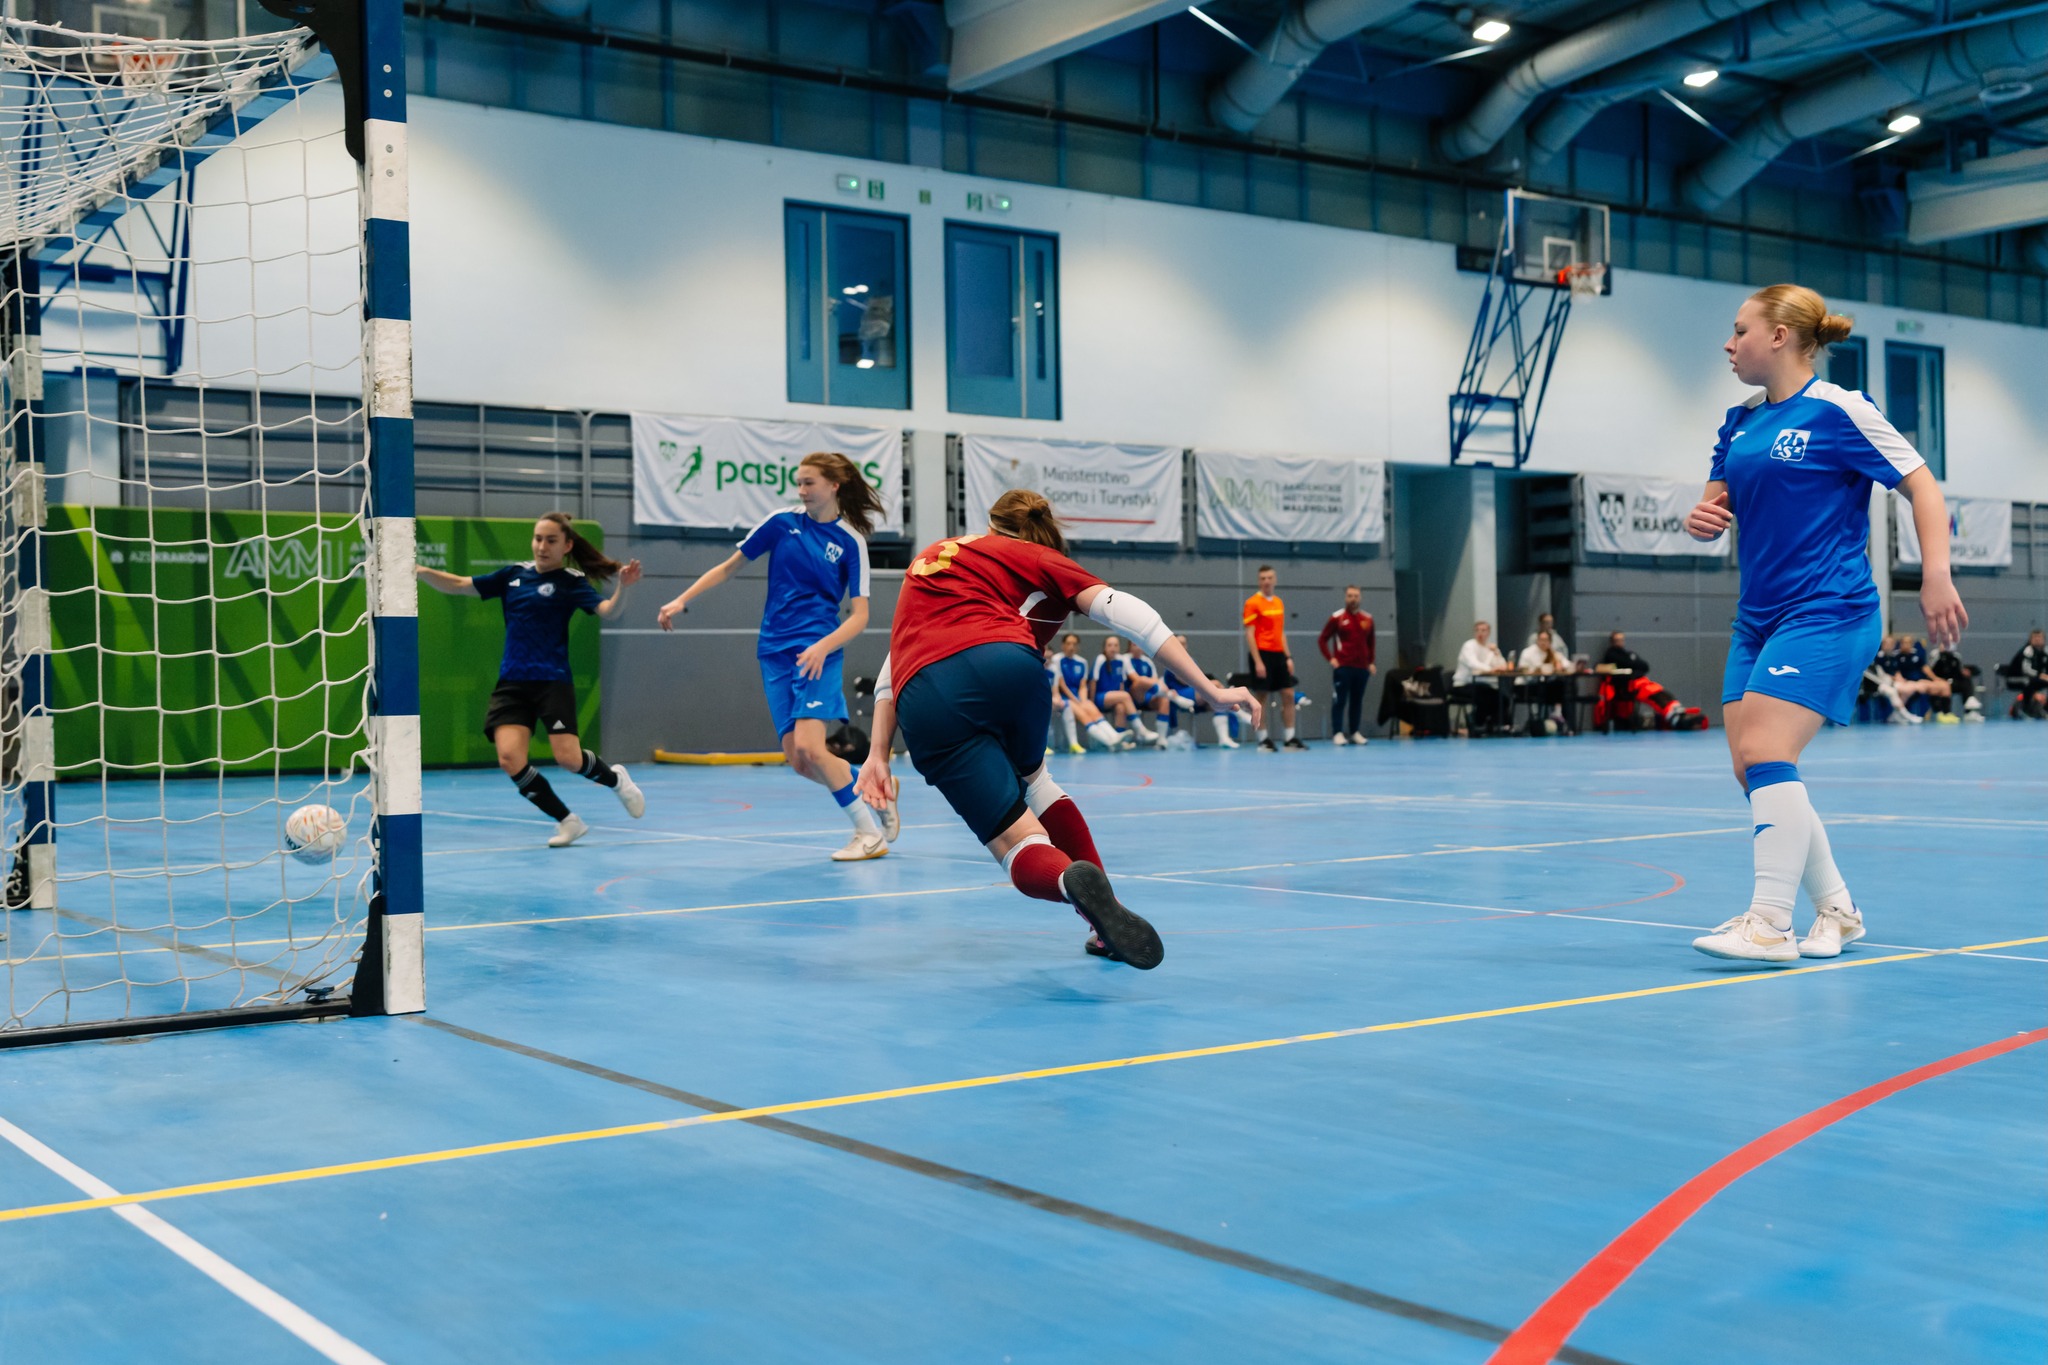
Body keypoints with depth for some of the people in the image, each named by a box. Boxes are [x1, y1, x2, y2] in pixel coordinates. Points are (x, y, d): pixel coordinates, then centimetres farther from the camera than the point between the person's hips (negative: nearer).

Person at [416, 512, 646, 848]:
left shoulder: (571, 581, -3)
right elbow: (460, 586, 16)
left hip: (552, 681, -4)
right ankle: (567, 821, 3)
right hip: (511, 683, 4)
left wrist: (623, 587, -38)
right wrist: (422, 571, 1)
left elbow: (608, 610, -19)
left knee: (568, 758, -13)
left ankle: (615, 779, 23)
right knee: (510, 759, -13)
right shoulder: (514, 574, 10)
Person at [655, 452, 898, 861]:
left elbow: (859, 615, -6)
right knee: (797, 761, -3)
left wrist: (822, 647, -22)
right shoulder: (782, 521, 3)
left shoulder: (851, 540, -4)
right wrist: (681, 600, 6)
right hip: (775, 653, 4)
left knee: (808, 748, -20)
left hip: (818, 653, -4)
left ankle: (870, 832, -5)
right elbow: (729, 566, 13)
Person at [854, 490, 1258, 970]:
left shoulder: (929, 558, 35)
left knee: (1019, 843, 2)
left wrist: (878, 755, 21)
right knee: (1030, 777, 32)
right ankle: (1109, 926, 23)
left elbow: (893, 666, 26)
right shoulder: (1038, 558, 24)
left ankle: (1073, 879, -35)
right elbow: (1124, 611, 10)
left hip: (922, 703, 1)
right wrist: (1209, 690, 7)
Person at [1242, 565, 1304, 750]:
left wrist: (1288, 656, 12)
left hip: (1279, 654, 7)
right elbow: (1249, 634, -11)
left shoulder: (1279, 603, 13)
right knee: (1262, 698, -2)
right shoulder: (1253, 603, -7)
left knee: (1288, 695, 4)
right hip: (1263, 654, -7)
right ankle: (1263, 739, 5)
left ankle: (1290, 738, 10)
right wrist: (1257, 661, -17)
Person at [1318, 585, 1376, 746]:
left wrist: (1371, 662, 10)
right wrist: (1330, 658, -8)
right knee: (1340, 700, -4)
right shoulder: (1337, 617, -2)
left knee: (1357, 701, 6)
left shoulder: (1367, 618, 9)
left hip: (1362, 667, 4)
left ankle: (1355, 733, 12)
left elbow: (1370, 642, 18)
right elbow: (1322, 639, 1)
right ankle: (1337, 733, -3)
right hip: (1343, 667, -4)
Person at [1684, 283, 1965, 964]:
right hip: (1758, 618, 8)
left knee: (1764, 753, -19)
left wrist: (1935, 577, -18)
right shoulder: (1739, 422, 13)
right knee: (1752, 769, 4)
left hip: (1827, 613, -8)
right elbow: (1718, 506, 20)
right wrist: (1702, 519, -5)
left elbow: (1922, 486, -7)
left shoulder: (1839, 411, -8)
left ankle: (1770, 926, -15)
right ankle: (1836, 910, 18)